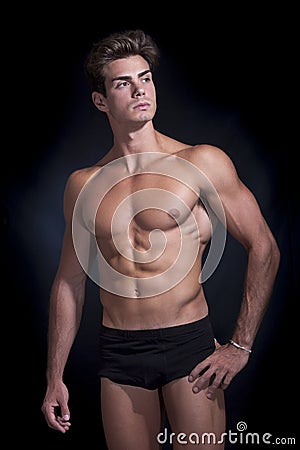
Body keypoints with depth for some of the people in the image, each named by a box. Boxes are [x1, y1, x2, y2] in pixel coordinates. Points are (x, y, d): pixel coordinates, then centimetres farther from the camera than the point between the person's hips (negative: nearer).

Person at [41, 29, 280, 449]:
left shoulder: (202, 163, -4)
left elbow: (264, 249, -2)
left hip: (190, 343, -2)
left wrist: (239, 347, -6)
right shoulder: (83, 184, 6)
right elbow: (69, 281, 12)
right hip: (119, 355, 3)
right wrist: (55, 377, 11)